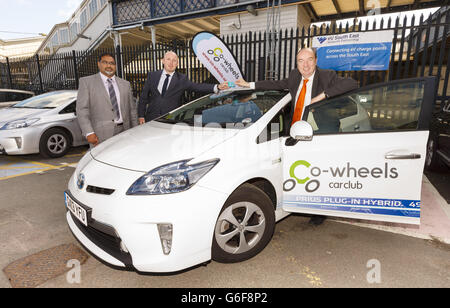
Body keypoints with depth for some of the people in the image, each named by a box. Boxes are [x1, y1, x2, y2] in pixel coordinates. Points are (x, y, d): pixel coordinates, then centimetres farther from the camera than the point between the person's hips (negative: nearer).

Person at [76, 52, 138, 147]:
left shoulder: (125, 84, 16)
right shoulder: (86, 82, 6)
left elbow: (132, 109, 15)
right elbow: (82, 110, -2)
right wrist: (89, 133, -13)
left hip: (124, 131, 3)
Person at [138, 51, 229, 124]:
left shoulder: (182, 79, 2)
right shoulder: (152, 76, 8)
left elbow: (197, 87, -11)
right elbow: (144, 97, 10)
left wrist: (217, 87, -26)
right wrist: (141, 116, 2)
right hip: (151, 119, 2)